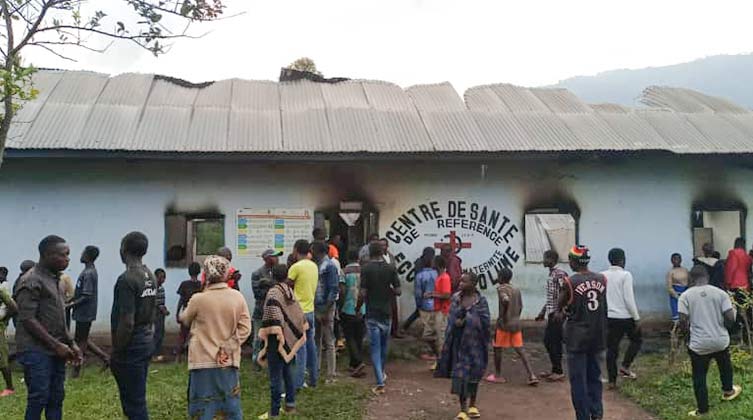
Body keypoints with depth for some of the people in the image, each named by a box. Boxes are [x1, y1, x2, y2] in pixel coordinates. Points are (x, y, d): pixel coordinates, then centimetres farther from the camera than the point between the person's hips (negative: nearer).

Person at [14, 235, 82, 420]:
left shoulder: (55, 279, 14)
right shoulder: (31, 281, -13)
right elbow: (28, 320, -18)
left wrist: (71, 343, 11)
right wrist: (56, 344, -17)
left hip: (56, 351, 8)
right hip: (36, 351, -8)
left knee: (56, 398, 9)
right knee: (38, 399, -3)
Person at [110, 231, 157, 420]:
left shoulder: (126, 279, -19)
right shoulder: (150, 276, 8)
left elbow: (127, 323, -22)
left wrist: (116, 353, -13)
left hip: (131, 346, -9)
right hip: (146, 342, 9)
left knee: (134, 403, 0)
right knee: (137, 399, 18)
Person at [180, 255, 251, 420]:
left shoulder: (198, 299, -12)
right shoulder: (238, 297, -4)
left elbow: (184, 320, 8)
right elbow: (245, 329, -6)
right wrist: (227, 348, -6)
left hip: (203, 362, -2)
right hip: (229, 362, 2)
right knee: (232, 407, 14)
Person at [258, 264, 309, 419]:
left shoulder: (273, 293, -14)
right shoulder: (290, 291, 8)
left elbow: (273, 318, -22)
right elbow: (299, 315, 12)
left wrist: (266, 337, -17)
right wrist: (300, 334, 20)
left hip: (277, 340, -8)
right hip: (290, 339, 8)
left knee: (276, 375, -1)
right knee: (288, 371, 20)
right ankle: (290, 405, 28)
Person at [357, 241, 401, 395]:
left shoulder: (366, 269, -10)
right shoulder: (391, 268, -3)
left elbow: (363, 293, -13)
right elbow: (398, 291, -4)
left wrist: (358, 308, 4)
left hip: (372, 314, -3)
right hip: (387, 313, 3)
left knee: (375, 348, 0)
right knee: (384, 346, 21)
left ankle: (380, 383, -6)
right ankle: (381, 373, 39)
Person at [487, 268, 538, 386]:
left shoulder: (501, 288, -9)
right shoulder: (516, 290, 11)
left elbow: (506, 300, -27)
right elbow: (520, 307, 14)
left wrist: (503, 315, -17)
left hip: (504, 324, -6)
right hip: (516, 324, 6)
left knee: (497, 348, 9)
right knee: (520, 349, 7)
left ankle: (497, 376, 16)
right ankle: (531, 375, -2)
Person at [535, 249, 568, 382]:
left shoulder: (560, 274, -13)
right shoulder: (550, 275, 16)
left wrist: (559, 312, -25)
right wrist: (543, 312, 22)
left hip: (557, 314, -10)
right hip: (551, 314, 10)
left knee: (555, 342, -4)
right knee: (548, 341, 13)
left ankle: (559, 372, 5)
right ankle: (554, 369, 22)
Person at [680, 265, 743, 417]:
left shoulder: (685, 296, -7)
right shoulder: (721, 293, -4)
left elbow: (683, 321, -11)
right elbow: (730, 318, -7)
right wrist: (722, 327, 14)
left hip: (699, 345, -2)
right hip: (721, 341, 3)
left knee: (699, 377, 12)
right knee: (725, 366, 32)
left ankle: (702, 410, 20)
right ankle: (728, 390, 54)